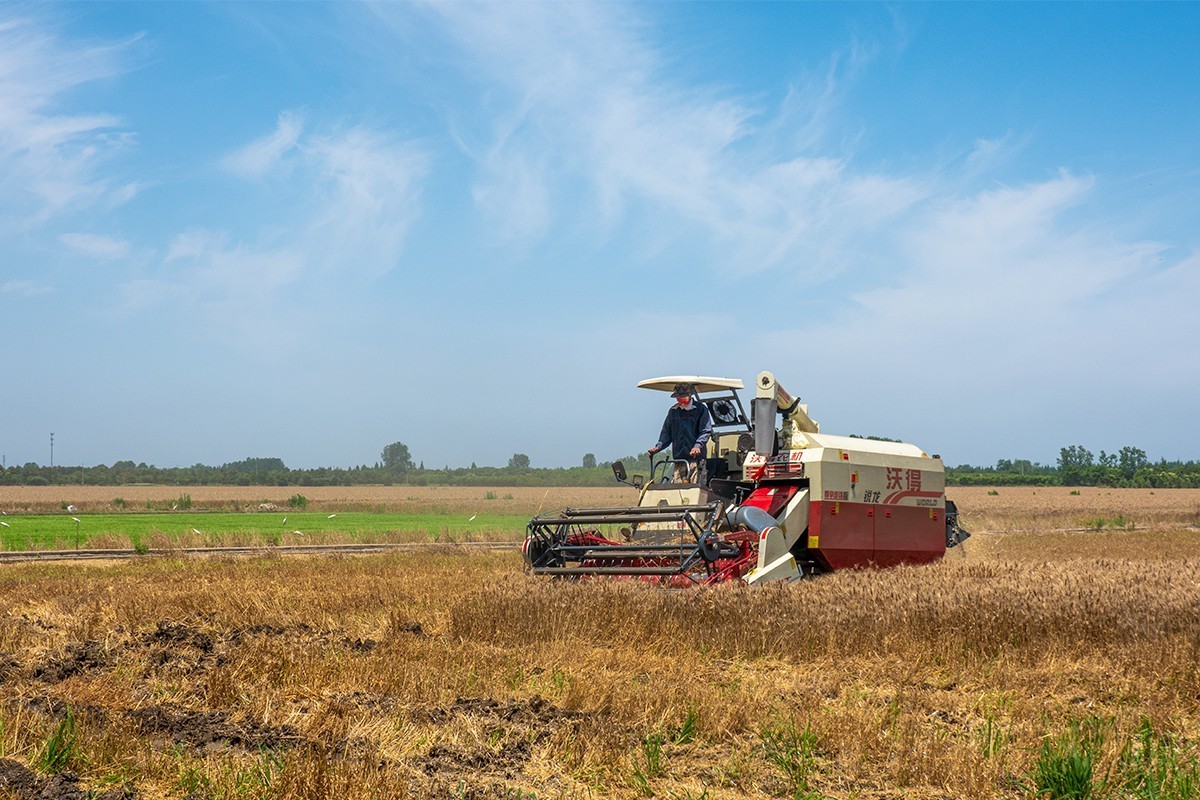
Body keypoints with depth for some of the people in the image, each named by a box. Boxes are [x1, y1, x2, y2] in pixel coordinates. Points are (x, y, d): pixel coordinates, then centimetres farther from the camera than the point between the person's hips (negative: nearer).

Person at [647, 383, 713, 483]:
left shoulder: (700, 409, 3)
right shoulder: (673, 411, 17)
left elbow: (706, 431, -5)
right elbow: (667, 433, 19)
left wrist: (698, 446, -21)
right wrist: (658, 447, 2)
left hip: (695, 458, -4)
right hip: (678, 459, 4)